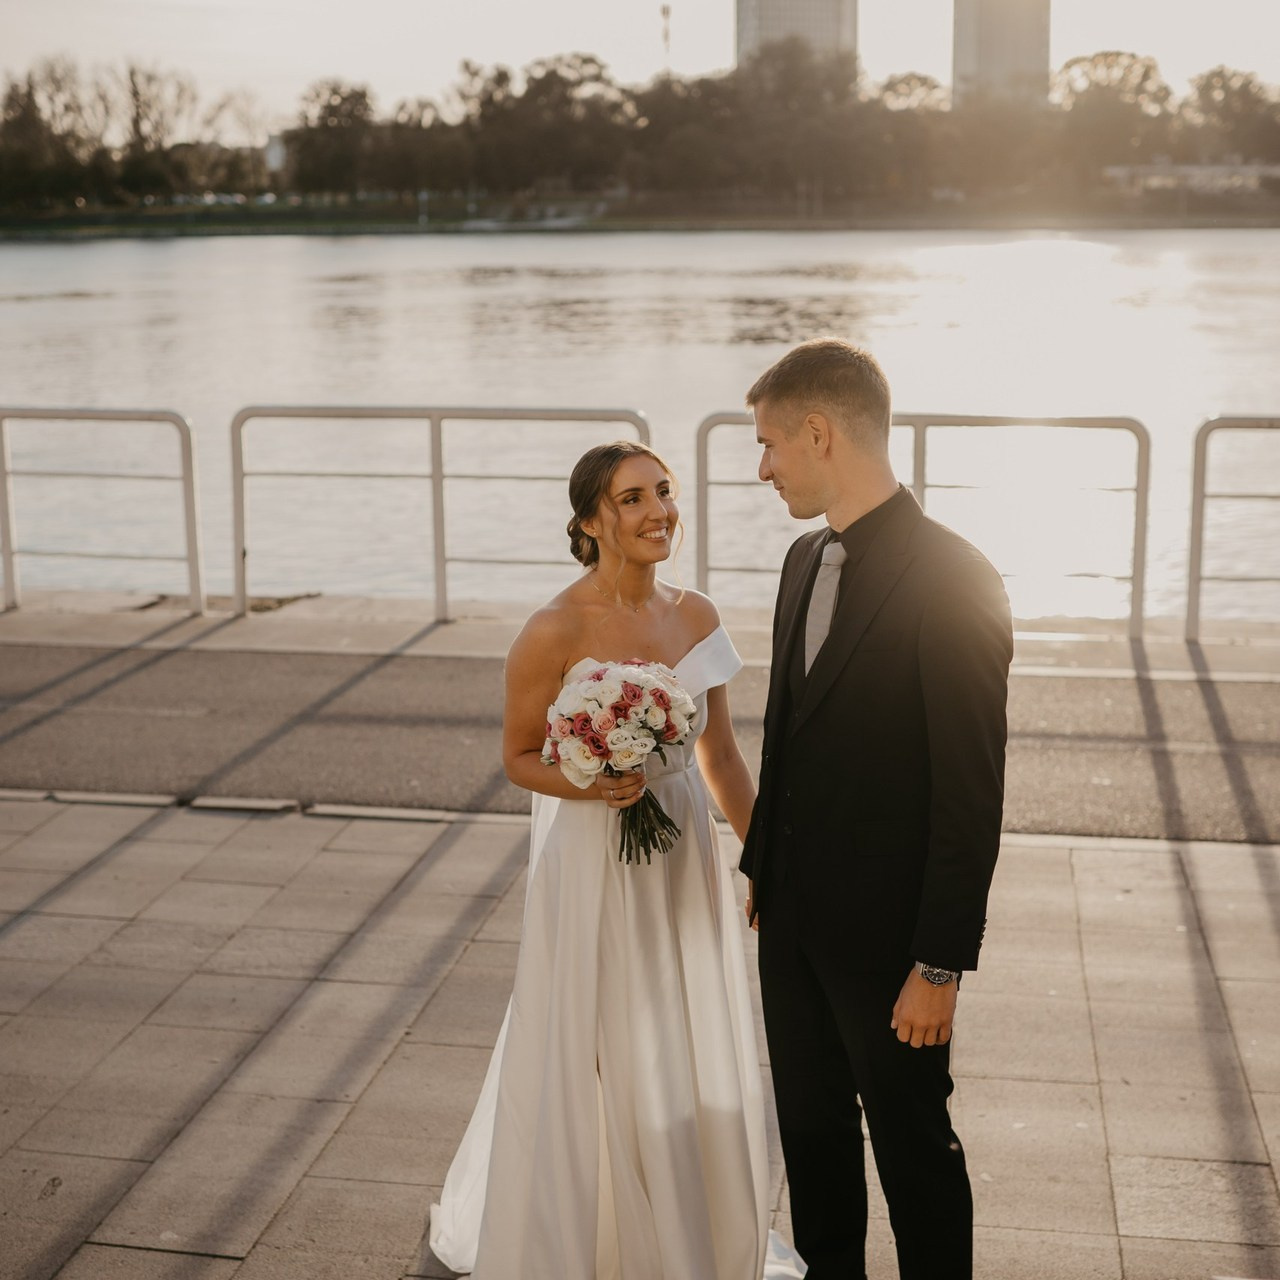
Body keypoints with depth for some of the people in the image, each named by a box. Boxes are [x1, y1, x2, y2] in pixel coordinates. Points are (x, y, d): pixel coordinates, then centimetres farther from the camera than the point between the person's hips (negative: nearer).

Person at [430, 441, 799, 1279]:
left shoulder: (697, 617, -1)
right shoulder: (555, 633, -17)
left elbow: (722, 754, 9)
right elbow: (520, 756, -6)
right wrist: (593, 786, -24)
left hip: (686, 862, 5)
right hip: (594, 868, -5)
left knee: (696, 1064, 16)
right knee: (602, 1065, 8)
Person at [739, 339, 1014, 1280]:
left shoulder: (953, 580, -19)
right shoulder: (806, 560, 6)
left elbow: (972, 791, -19)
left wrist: (941, 963, -17)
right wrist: (762, 869, 15)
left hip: (888, 936, -7)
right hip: (795, 920, 7)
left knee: (912, 1146, 10)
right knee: (811, 1130, 20)